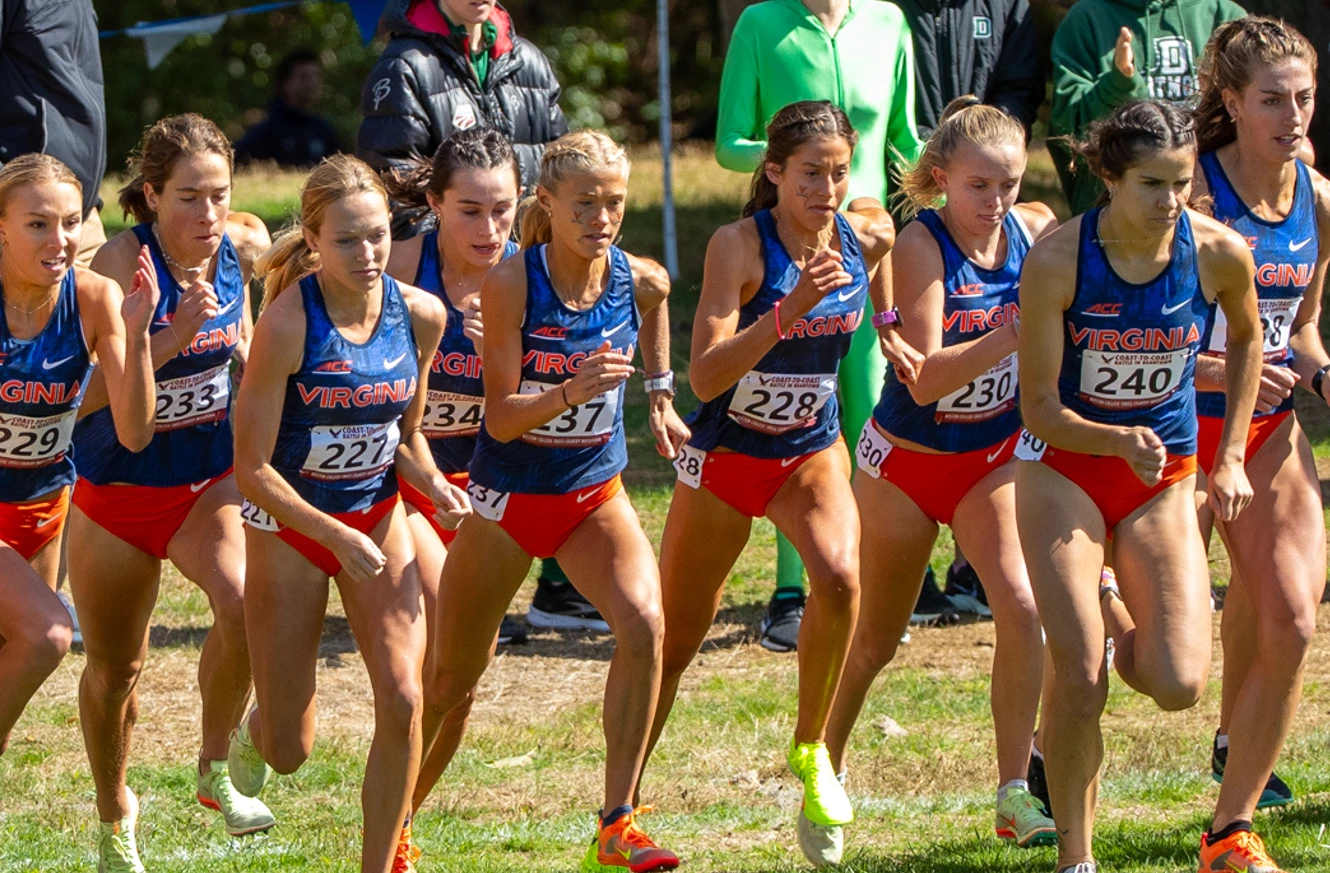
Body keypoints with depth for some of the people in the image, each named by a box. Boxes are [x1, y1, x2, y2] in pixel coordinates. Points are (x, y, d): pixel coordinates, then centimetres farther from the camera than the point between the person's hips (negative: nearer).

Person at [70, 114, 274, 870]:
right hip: (119, 487, -2)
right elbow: (89, 393, -26)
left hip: (211, 476, 2)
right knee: (115, 667, 13)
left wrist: (245, 347, -4)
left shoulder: (244, 247, -8)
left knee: (244, 601, -28)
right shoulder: (124, 262, -23)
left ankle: (217, 768, -6)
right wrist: (173, 337, -34)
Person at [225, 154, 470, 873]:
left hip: (378, 519, 3)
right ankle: (255, 730, 43)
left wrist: (433, 484, -13)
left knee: (403, 702, -15)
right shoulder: (288, 322, -23)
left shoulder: (419, 316, -8)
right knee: (290, 752, 4)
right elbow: (252, 468, -19)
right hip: (289, 526, -3)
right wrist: (338, 538, -25)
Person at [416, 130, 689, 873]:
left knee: (644, 624, -24)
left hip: (596, 492, 3)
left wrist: (659, 394, 20)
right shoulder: (511, 285, -21)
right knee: (452, 676, 9)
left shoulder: (640, 279, -9)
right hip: (509, 497, -2)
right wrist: (570, 392, -38)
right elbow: (501, 418, -22)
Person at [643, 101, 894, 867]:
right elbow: (706, 375, -31)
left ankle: (812, 749, -7)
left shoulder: (869, 238, -8)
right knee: (675, 640, 6)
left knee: (840, 576, -28)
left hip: (813, 451, 2)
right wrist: (790, 309, -40)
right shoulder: (740, 245, -21)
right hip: (725, 457, -2)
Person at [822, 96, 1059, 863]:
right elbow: (926, 379, -30)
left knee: (1024, 606, -19)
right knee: (876, 640, 11)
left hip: (994, 455, 3)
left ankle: (1016, 793, -12)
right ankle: (823, 769, 36)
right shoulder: (922, 245, -22)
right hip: (908, 458, -3)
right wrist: (1015, 331, -42)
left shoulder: (1036, 232, -9)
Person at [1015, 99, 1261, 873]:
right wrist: (1121, 441, -35)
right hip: (1065, 468, -2)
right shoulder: (1056, 261, -21)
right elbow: (1040, 409, -17)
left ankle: (1115, 634, 25)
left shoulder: (1220, 253, -13)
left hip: (1165, 478, 2)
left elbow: (1246, 338, 10)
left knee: (1179, 686, -11)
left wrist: (1230, 456, 8)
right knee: (1079, 679, -13)